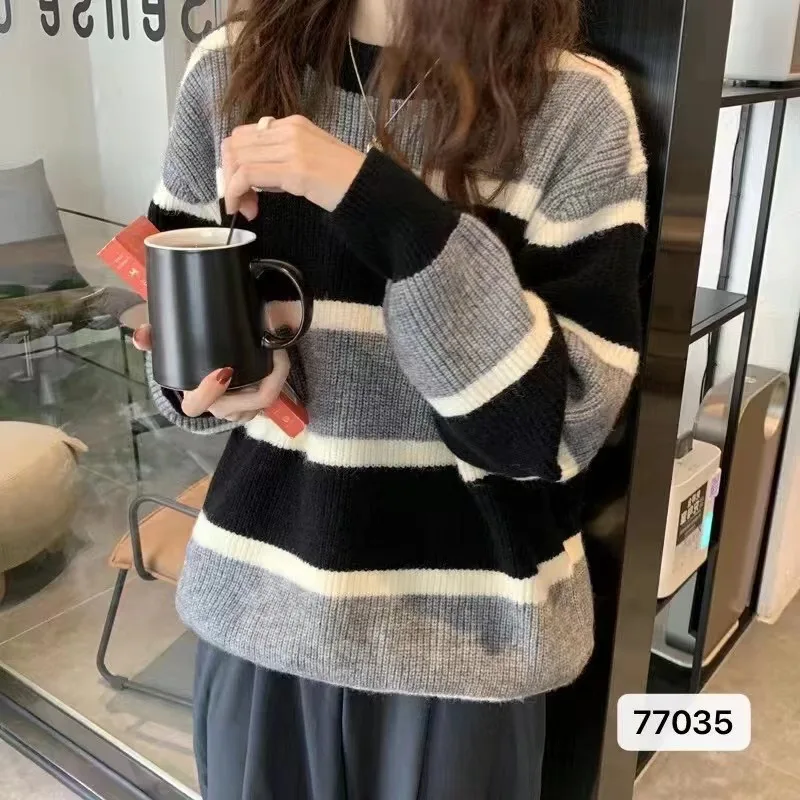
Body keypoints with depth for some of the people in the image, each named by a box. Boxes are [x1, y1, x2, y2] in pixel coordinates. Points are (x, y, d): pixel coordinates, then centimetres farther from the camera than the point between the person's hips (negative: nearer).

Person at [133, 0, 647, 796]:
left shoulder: (575, 108, -12)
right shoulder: (230, 69, -1)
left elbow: (557, 422, -18)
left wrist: (385, 207, -27)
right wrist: (216, 385, -13)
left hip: (460, 622, -2)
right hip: (260, 589, 3)